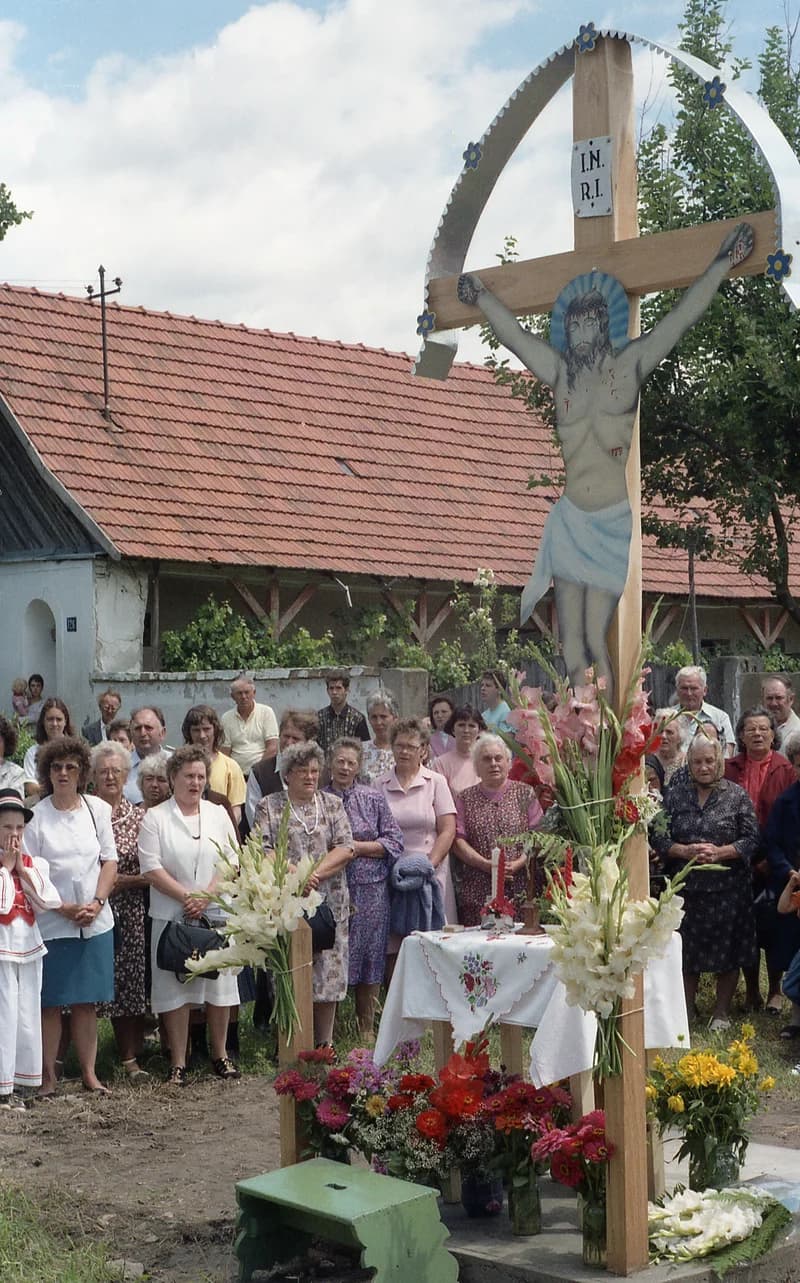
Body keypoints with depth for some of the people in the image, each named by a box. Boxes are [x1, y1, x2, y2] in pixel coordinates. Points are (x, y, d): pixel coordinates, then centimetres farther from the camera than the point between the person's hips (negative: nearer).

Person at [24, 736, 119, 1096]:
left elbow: (110, 861, 7)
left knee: (86, 1001, 7)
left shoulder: (98, 809, 5)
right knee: (50, 1002, 1)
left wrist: (96, 903, -8)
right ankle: (48, 1076, 8)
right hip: (51, 924, -2)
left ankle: (89, 1073, 13)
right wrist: (65, 909, -13)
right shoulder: (36, 817, -4)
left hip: (96, 922, 2)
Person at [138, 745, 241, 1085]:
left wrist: (205, 897, -10)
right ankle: (178, 1063, 5)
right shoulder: (155, 818, 1)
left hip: (215, 913, 3)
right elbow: (151, 869, -6)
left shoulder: (218, 814, 10)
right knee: (175, 987, 0)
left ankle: (219, 1055, 18)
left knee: (219, 985, 5)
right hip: (172, 915, -2)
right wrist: (186, 897, -14)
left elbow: (231, 862, 4)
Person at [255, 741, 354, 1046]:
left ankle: (325, 1043, 12)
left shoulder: (332, 804, 10)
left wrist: (315, 873, -13)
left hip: (329, 904, 2)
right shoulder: (269, 807, 4)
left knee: (329, 973, 3)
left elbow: (346, 849, 0)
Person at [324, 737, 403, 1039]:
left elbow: (395, 842, 1)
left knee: (369, 955, 4)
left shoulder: (373, 798, 5)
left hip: (370, 889, 1)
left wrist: (356, 847, -9)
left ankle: (367, 1028, 15)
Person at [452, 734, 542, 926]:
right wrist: (487, 865, -9)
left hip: (521, 887, 0)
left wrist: (518, 863, -12)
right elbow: (458, 841, 4)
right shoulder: (466, 798, 12)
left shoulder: (525, 793, 10)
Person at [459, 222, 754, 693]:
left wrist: (724, 262, 2)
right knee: (572, 646, -1)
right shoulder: (560, 371, 10)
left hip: (614, 523, -4)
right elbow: (514, 333, 23)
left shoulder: (630, 365, 3)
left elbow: (682, 317, 2)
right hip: (570, 521, 4)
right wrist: (481, 295, 34)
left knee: (595, 640, -11)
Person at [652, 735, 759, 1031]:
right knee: (686, 951, 9)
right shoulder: (675, 794, 4)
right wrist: (686, 851, -14)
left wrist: (719, 853, -17)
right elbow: (657, 837, 2)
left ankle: (721, 1012, 18)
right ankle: (687, 1009, 23)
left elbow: (751, 839, -3)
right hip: (685, 887, 2)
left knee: (727, 950, 4)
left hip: (727, 887, -1)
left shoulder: (736, 796, 0)